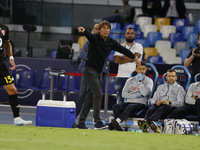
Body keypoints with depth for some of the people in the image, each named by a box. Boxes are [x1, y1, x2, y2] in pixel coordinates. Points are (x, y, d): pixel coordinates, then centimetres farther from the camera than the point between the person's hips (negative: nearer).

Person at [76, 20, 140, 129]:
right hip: (89, 70, -7)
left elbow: (122, 49, 14)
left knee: (90, 97, 7)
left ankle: (81, 123, 11)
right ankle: (97, 122, -17)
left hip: (98, 72, 7)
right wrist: (83, 31, -54)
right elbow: (88, 35, -31)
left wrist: (134, 58, 17)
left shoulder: (111, 42, 7)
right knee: (98, 94, -17)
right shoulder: (94, 39, -10)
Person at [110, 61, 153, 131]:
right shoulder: (130, 80, 21)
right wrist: (136, 95, -5)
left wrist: (139, 81, -5)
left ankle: (117, 121, -57)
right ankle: (117, 126, -45)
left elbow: (145, 93, -10)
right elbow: (124, 94, 9)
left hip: (141, 104, -4)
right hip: (129, 102, 4)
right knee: (116, 106, -27)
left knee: (130, 107, -38)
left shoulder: (149, 81, 9)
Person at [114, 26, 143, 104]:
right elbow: (116, 60, 1)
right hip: (121, 77, 3)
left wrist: (123, 57, 1)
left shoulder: (138, 46, 7)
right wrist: (128, 59, -7)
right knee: (120, 101, 1)